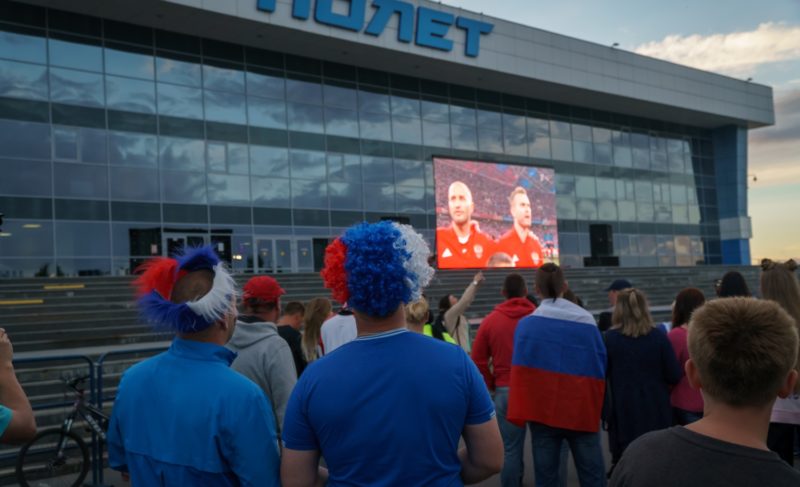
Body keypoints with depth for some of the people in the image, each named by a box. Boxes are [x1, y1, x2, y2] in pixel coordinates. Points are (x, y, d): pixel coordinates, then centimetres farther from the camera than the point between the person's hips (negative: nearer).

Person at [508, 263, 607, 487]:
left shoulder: (527, 324, -6)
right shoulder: (586, 321, -2)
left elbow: (519, 374, -8)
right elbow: (599, 371, 0)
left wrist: (518, 414, -3)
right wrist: (595, 409, 11)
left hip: (543, 411, 0)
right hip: (582, 411, 1)